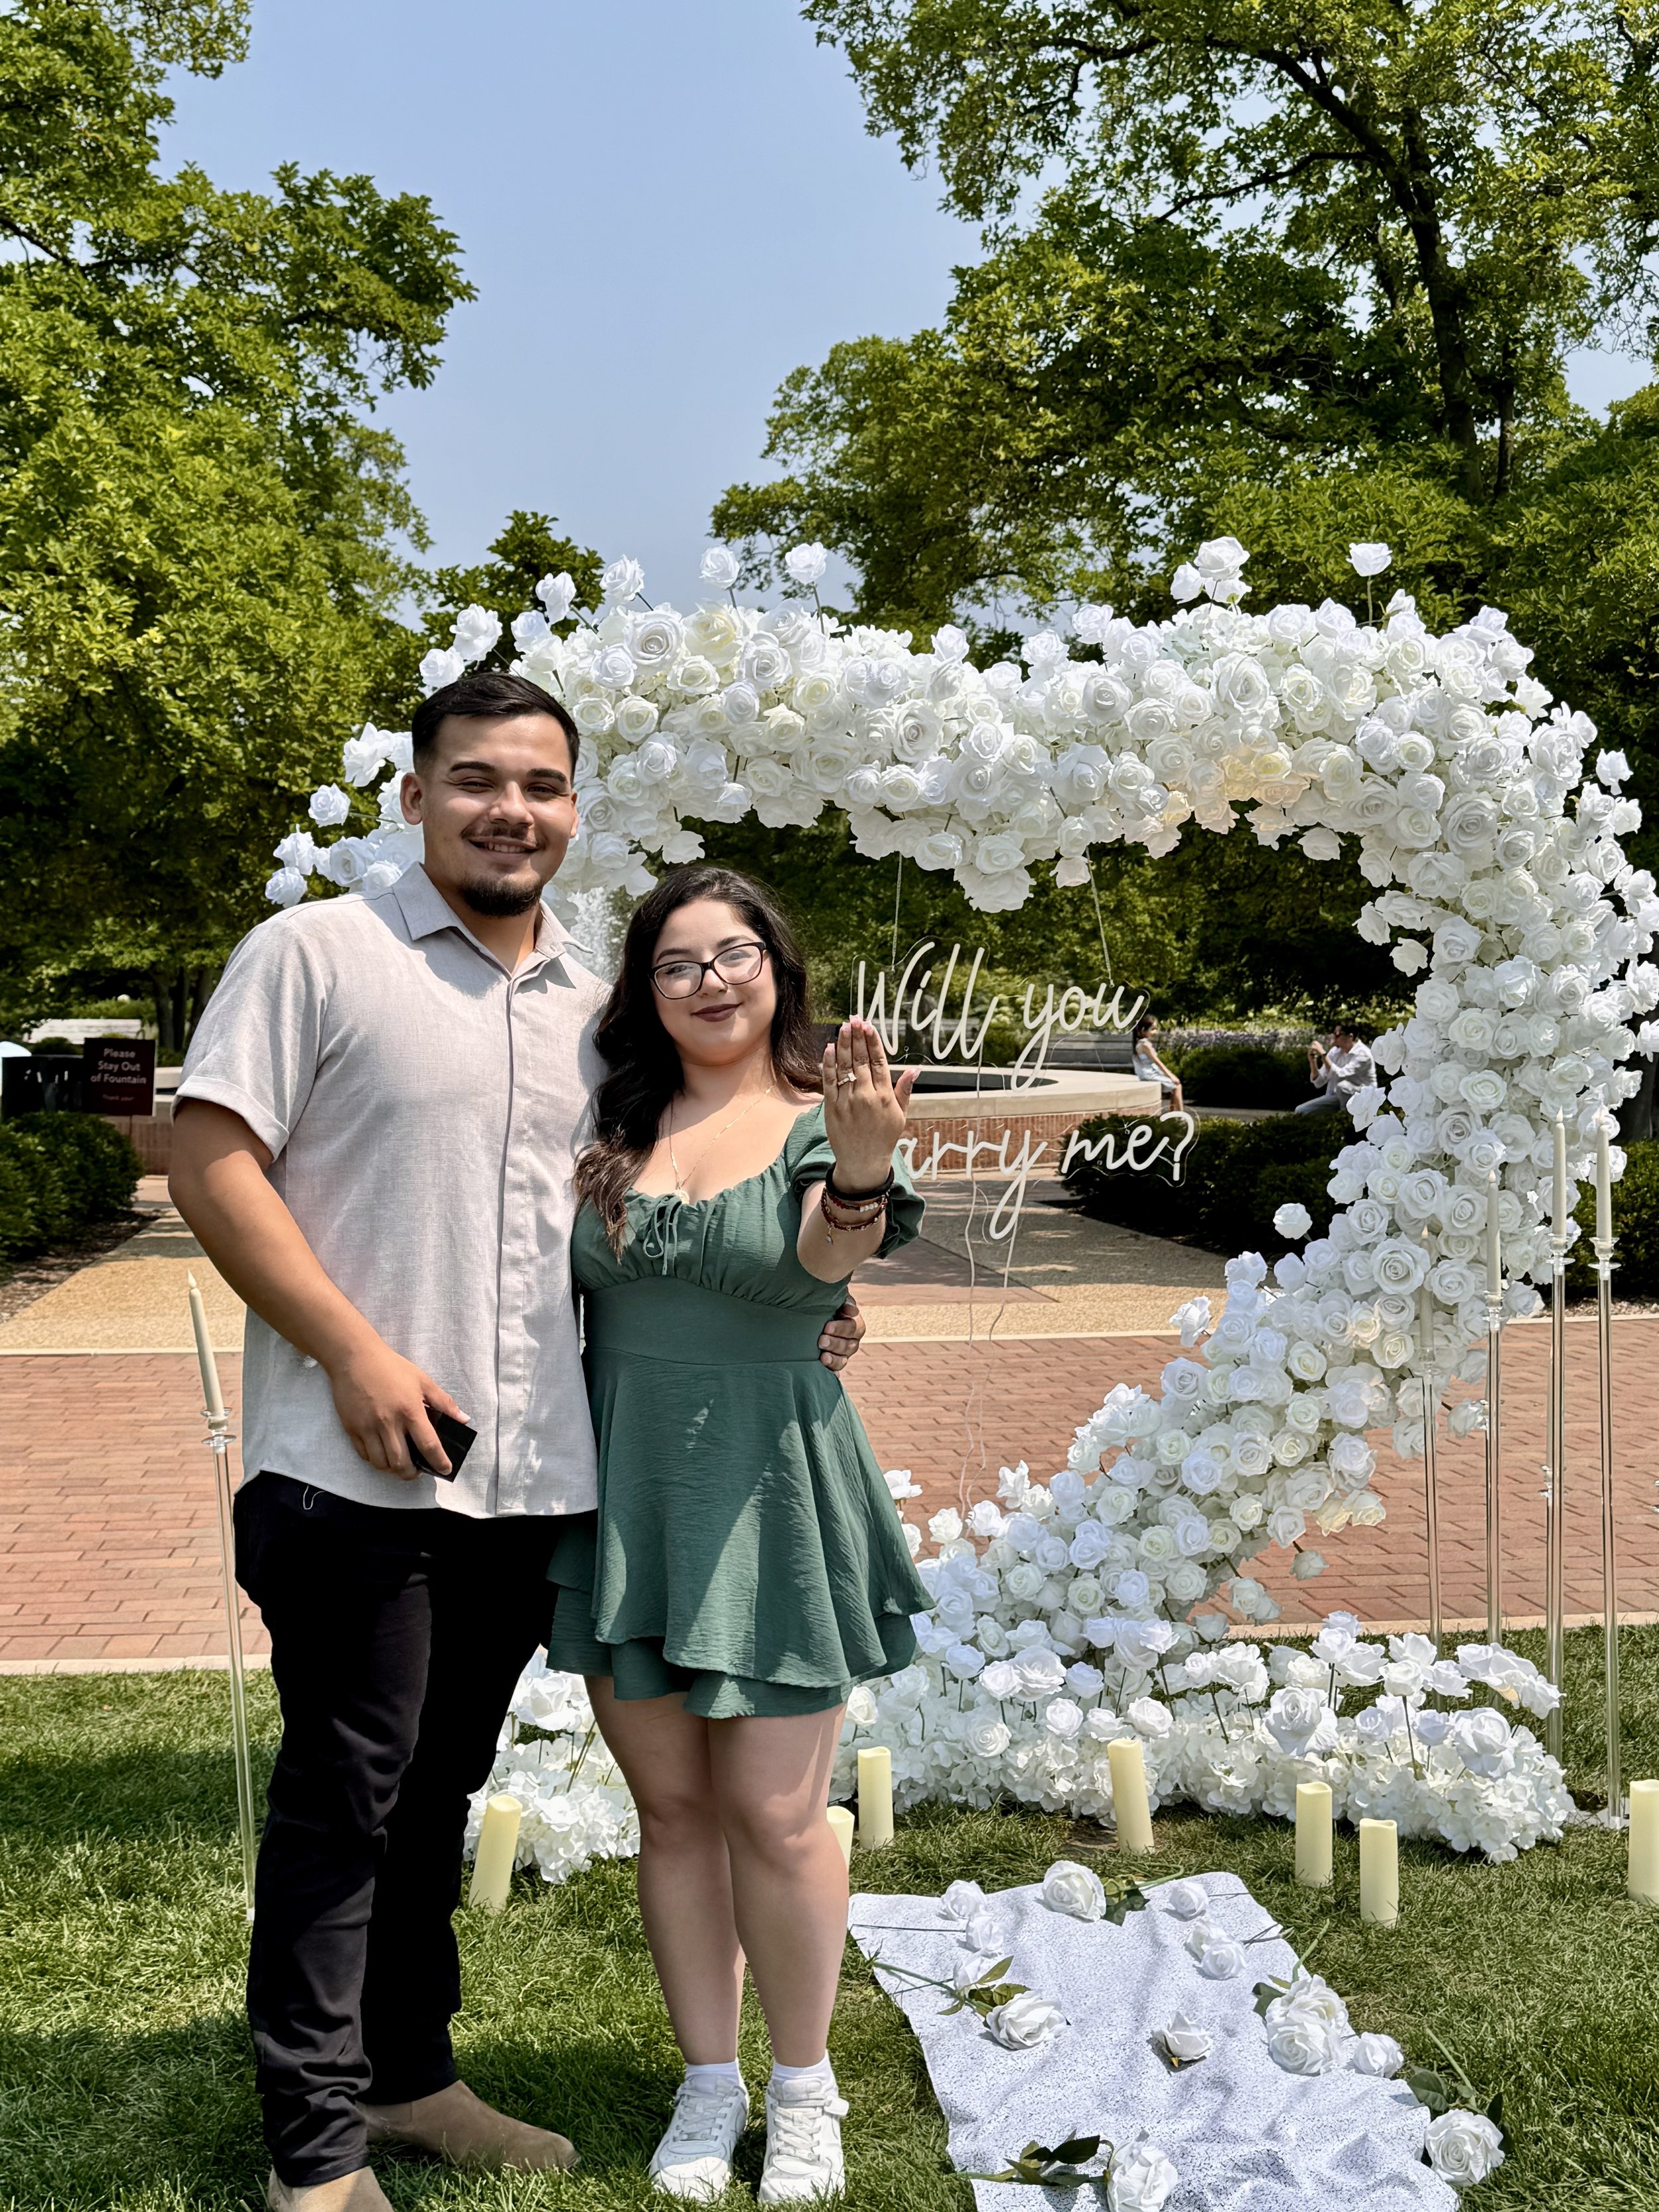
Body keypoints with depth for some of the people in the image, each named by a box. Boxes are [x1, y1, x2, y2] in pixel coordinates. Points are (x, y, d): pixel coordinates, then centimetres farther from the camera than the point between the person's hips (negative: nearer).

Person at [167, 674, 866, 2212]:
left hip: (530, 1476, 6)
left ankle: (410, 2074, 32)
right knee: (343, 1797, 2)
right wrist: (354, 1350, -17)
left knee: (439, 1790, 17)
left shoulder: (589, 1008, 14)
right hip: (355, 1469, -5)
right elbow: (210, 1163, -10)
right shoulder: (314, 954, -3)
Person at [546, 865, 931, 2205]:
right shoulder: (613, 1127, 6)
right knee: (671, 1805, 11)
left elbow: (830, 1257, -25)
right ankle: (709, 2084, 28)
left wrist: (862, 1174, -46)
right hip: (625, 1489, 3)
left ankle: (803, 2085, 24)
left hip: (768, 1496, -3)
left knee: (774, 1816, 2)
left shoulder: (825, 1120, -4)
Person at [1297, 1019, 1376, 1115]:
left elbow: (1340, 1076, -31)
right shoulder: (1335, 1051, 0)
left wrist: (1323, 1054, -29)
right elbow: (1318, 1082, -1)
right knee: (1301, 1111, -10)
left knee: (1343, 1085, -39)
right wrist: (1312, 1061, -16)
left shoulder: (1363, 1053, -19)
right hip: (1338, 1097, 6)